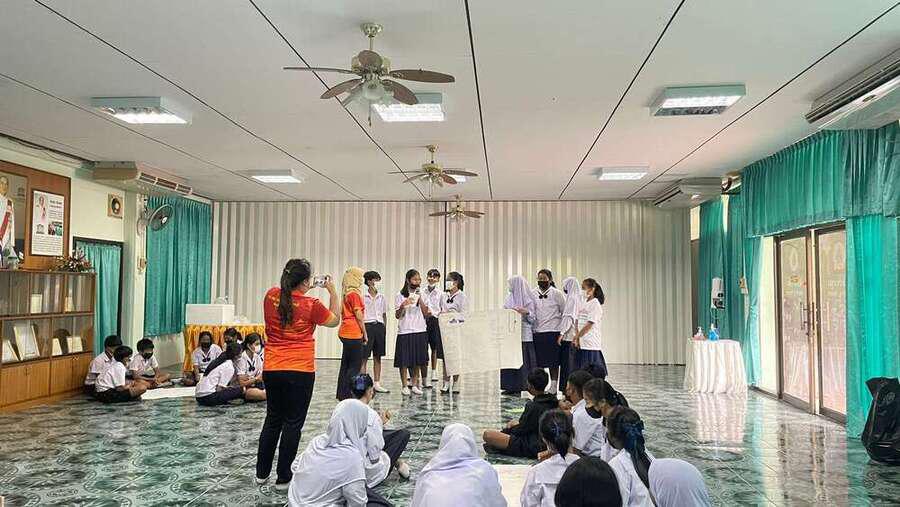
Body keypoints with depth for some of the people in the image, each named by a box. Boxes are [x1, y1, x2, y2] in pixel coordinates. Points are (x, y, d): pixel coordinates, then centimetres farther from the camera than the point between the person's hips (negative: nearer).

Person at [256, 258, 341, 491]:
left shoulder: (271, 296, 0)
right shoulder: (311, 305, -12)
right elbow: (335, 320, 5)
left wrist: (302, 290, 17)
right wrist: (332, 291, 9)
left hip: (271, 369, 5)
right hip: (300, 371, -5)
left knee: (272, 419, 19)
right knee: (292, 424, 5)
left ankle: (262, 472, 28)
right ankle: (283, 478, 12)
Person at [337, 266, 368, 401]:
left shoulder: (346, 294, 13)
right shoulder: (354, 294, -12)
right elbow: (359, 316, -12)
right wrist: (364, 333, -5)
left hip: (345, 333, 9)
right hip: (354, 334, -9)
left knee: (346, 364, 13)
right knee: (355, 366, -3)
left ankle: (341, 394, 18)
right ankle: (347, 394, -3)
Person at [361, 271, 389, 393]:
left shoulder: (381, 297, 12)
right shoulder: (363, 296, -3)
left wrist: (384, 328, 10)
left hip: (379, 326, 5)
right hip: (368, 326, -5)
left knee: (377, 357, 9)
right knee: (364, 357, -3)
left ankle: (377, 384, 16)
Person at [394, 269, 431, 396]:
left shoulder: (422, 295, 10)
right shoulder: (400, 296, 0)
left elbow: (426, 314, 3)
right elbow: (397, 315, -2)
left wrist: (420, 300, -9)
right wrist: (403, 306, -20)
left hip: (420, 331, 3)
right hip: (405, 332, -3)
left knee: (418, 360, 6)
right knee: (404, 361, 0)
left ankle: (414, 385, 16)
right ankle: (405, 386, 10)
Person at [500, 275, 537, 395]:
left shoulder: (527, 299, -1)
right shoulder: (509, 298, 14)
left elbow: (532, 319, -3)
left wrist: (526, 312, -21)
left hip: (523, 334, -5)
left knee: (521, 361, -4)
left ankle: (519, 387, 1)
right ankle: (510, 386, 7)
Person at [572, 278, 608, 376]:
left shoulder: (595, 303, -8)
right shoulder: (584, 303, 15)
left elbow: (590, 324, -14)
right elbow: (579, 322, 12)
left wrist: (577, 336, -12)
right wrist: (577, 337, 0)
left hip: (590, 343, -7)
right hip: (581, 342, 7)